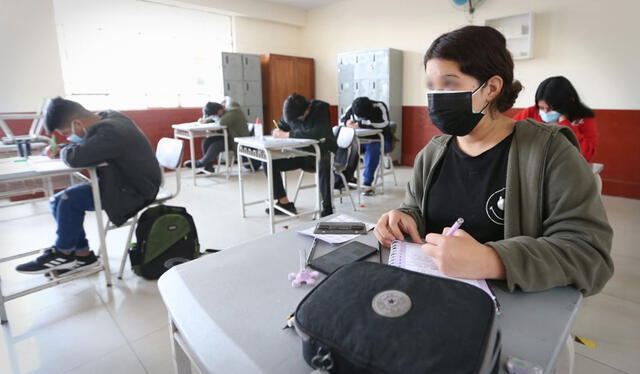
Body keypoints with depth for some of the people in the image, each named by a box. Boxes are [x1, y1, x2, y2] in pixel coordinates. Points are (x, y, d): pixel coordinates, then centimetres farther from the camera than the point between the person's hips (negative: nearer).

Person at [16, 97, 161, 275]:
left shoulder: (110, 131, -27)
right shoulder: (106, 118, 3)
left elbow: (76, 158, -33)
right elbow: (85, 146, 19)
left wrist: (62, 151, -9)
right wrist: (59, 149, 0)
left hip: (135, 190, -10)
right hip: (127, 179, 10)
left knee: (69, 199, -17)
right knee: (59, 200, 5)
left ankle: (63, 253, 7)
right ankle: (81, 254, 12)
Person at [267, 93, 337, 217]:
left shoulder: (321, 108, -17)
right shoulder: (291, 112, 0)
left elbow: (317, 133, -33)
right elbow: (279, 128, 11)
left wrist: (288, 135, -27)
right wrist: (277, 132, -16)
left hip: (322, 151, -6)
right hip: (301, 153, 6)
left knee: (324, 164, -41)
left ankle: (327, 208, -31)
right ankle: (284, 203, -2)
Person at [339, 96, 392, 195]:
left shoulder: (380, 106, -17)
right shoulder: (352, 108, -4)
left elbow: (384, 123, -33)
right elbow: (341, 120, 2)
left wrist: (360, 124, -34)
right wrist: (347, 123, -23)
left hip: (380, 141, -4)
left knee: (372, 147, -37)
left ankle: (367, 183, -32)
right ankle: (347, 177, -15)